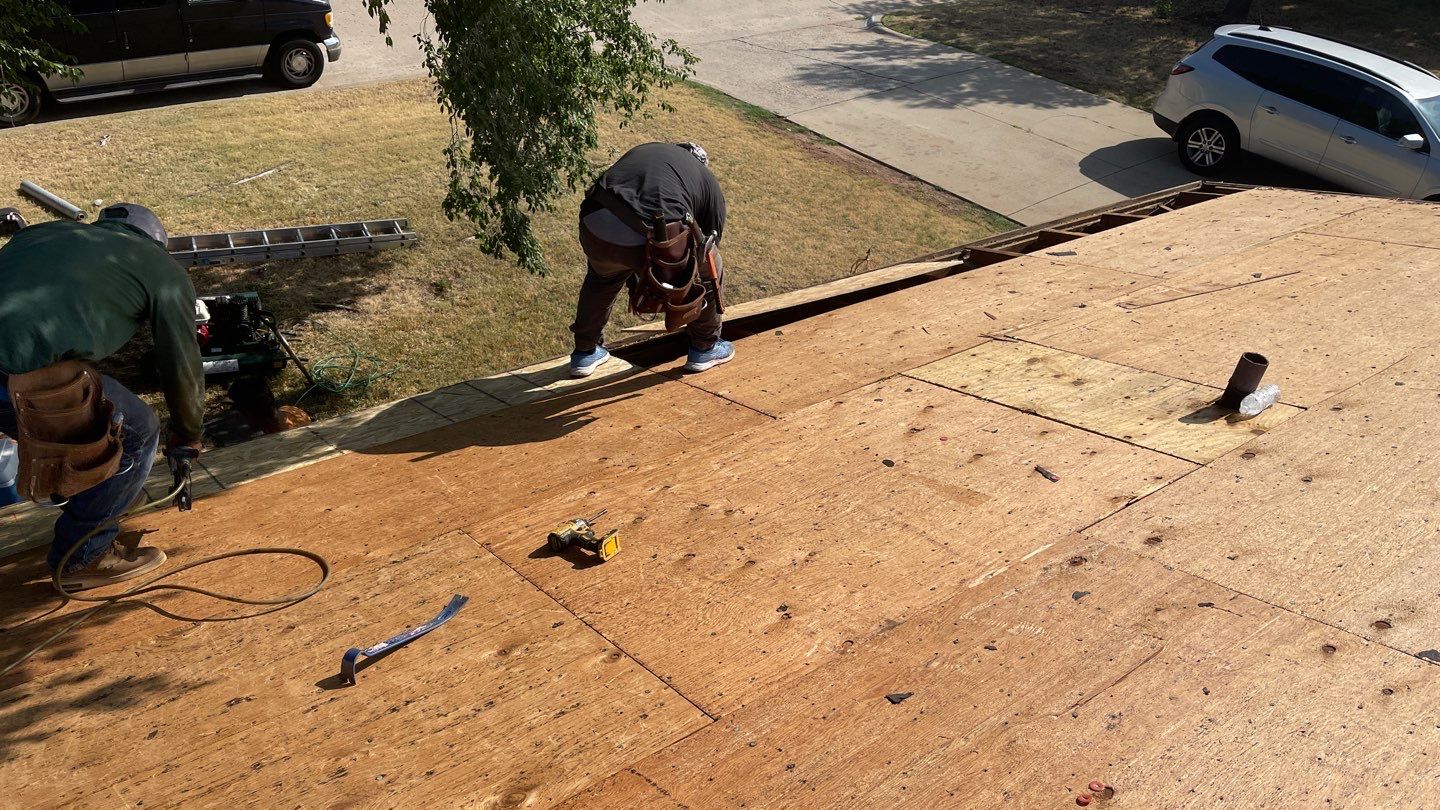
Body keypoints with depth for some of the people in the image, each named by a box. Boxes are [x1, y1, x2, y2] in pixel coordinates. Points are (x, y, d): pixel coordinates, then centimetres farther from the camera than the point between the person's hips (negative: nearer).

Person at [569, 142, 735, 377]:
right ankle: (705, 348, 38)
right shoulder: (708, 182, 26)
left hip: (595, 227, 4)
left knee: (602, 277, 38)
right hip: (654, 238, -4)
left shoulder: (639, 152, 36)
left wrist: (635, 285, 49)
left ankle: (585, 352, 45)